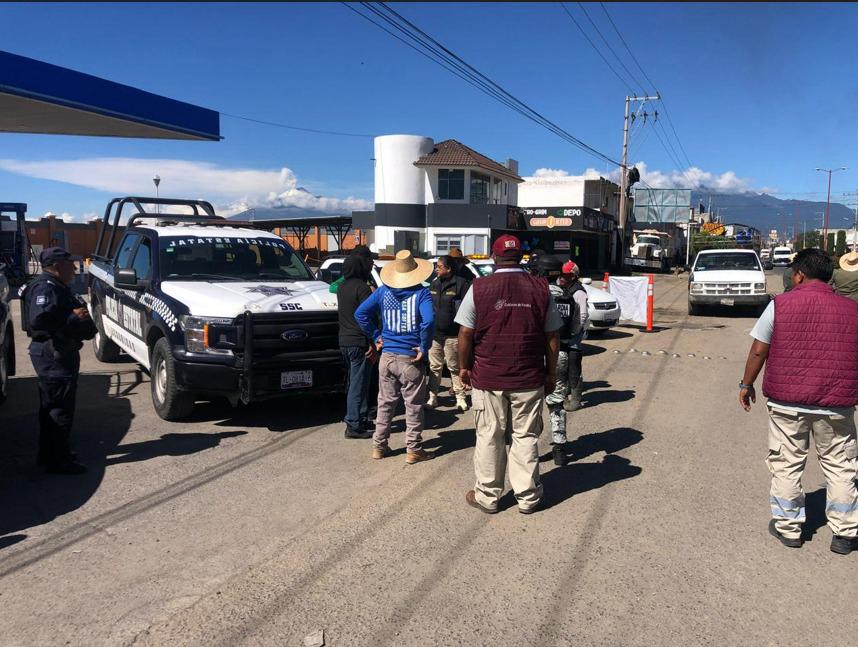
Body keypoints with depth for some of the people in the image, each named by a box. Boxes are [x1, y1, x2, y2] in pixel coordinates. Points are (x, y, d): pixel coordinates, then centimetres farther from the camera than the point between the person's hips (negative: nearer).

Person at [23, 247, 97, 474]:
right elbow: (38, 319, -31)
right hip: (53, 355, -11)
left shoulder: (57, 287, 16)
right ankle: (58, 461, 3)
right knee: (60, 410, -5)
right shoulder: (45, 288, -18)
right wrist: (73, 317, -24)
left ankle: (49, 455, 31)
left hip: (59, 353, 11)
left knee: (51, 408, 19)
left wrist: (81, 314, 6)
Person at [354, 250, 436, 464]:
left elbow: (360, 313, 3)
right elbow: (428, 320, -25)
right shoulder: (421, 293, -10)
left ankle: (379, 446, 22)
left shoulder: (383, 291, 4)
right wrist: (424, 347, -13)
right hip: (411, 359, -4)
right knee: (414, 406, 7)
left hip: (387, 356, 4)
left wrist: (376, 337, 6)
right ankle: (413, 450, 14)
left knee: (385, 403, 15)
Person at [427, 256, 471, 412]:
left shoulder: (460, 284, -9)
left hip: (452, 335, -6)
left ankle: (460, 398, 13)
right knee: (434, 367, 10)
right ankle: (432, 397, 18)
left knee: (454, 367, 3)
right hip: (433, 334, 6)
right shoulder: (433, 285, 13)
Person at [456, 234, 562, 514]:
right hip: (529, 380, 1)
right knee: (526, 437, 12)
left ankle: (487, 496, 23)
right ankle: (528, 497, 22)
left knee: (489, 438, 11)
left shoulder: (479, 288, -6)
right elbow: (552, 337, 2)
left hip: (487, 378, -1)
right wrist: (551, 373, 12)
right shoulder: (540, 289, -2)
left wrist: (464, 366, 8)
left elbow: (465, 333, -6)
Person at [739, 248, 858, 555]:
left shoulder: (780, 305, -4)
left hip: (787, 401, -2)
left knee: (786, 465, 11)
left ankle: (788, 527, 20)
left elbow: (758, 351, -3)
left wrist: (746, 385, 9)